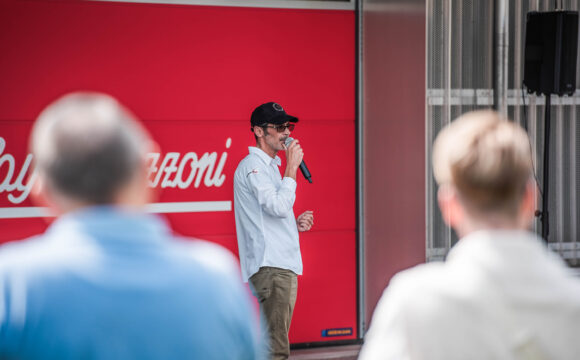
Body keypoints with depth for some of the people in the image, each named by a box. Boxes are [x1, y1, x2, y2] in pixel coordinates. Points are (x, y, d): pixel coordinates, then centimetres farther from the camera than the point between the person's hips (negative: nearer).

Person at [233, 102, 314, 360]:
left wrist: (295, 224, 10)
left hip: (284, 265, 10)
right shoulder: (253, 166, -9)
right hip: (271, 266, -10)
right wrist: (292, 166, -14)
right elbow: (279, 206, -22)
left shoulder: (269, 166, 22)